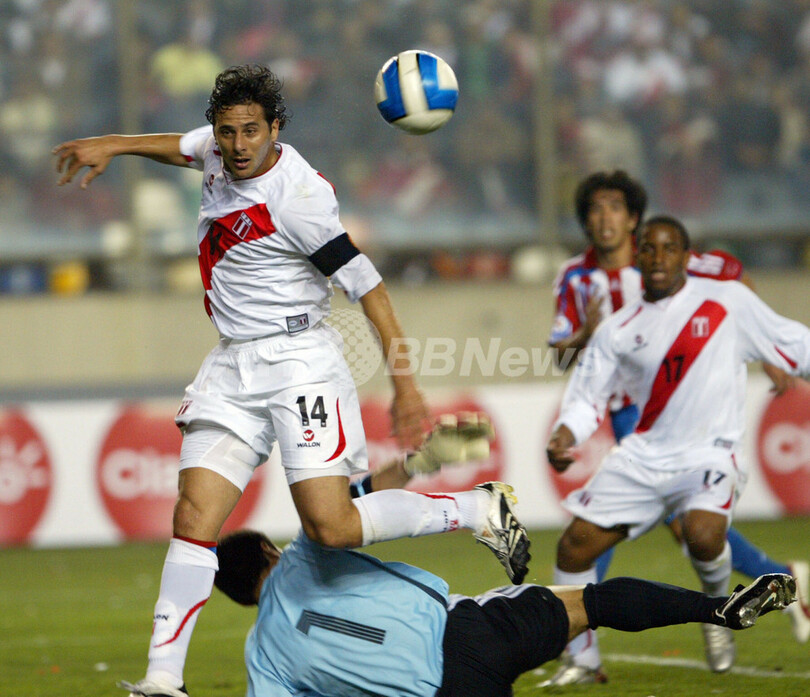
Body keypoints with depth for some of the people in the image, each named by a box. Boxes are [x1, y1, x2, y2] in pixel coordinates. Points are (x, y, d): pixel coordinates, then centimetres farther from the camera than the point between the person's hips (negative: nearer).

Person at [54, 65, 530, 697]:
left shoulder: (297, 197, -20)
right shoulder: (221, 151, 3)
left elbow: (366, 284, -18)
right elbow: (183, 147, 29)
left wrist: (405, 385, -20)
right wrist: (113, 145, 23)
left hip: (298, 361, -7)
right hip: (233, 366, 7)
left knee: (333, 528, -15)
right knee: (194, 517, -5)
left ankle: (480, 509, 4)